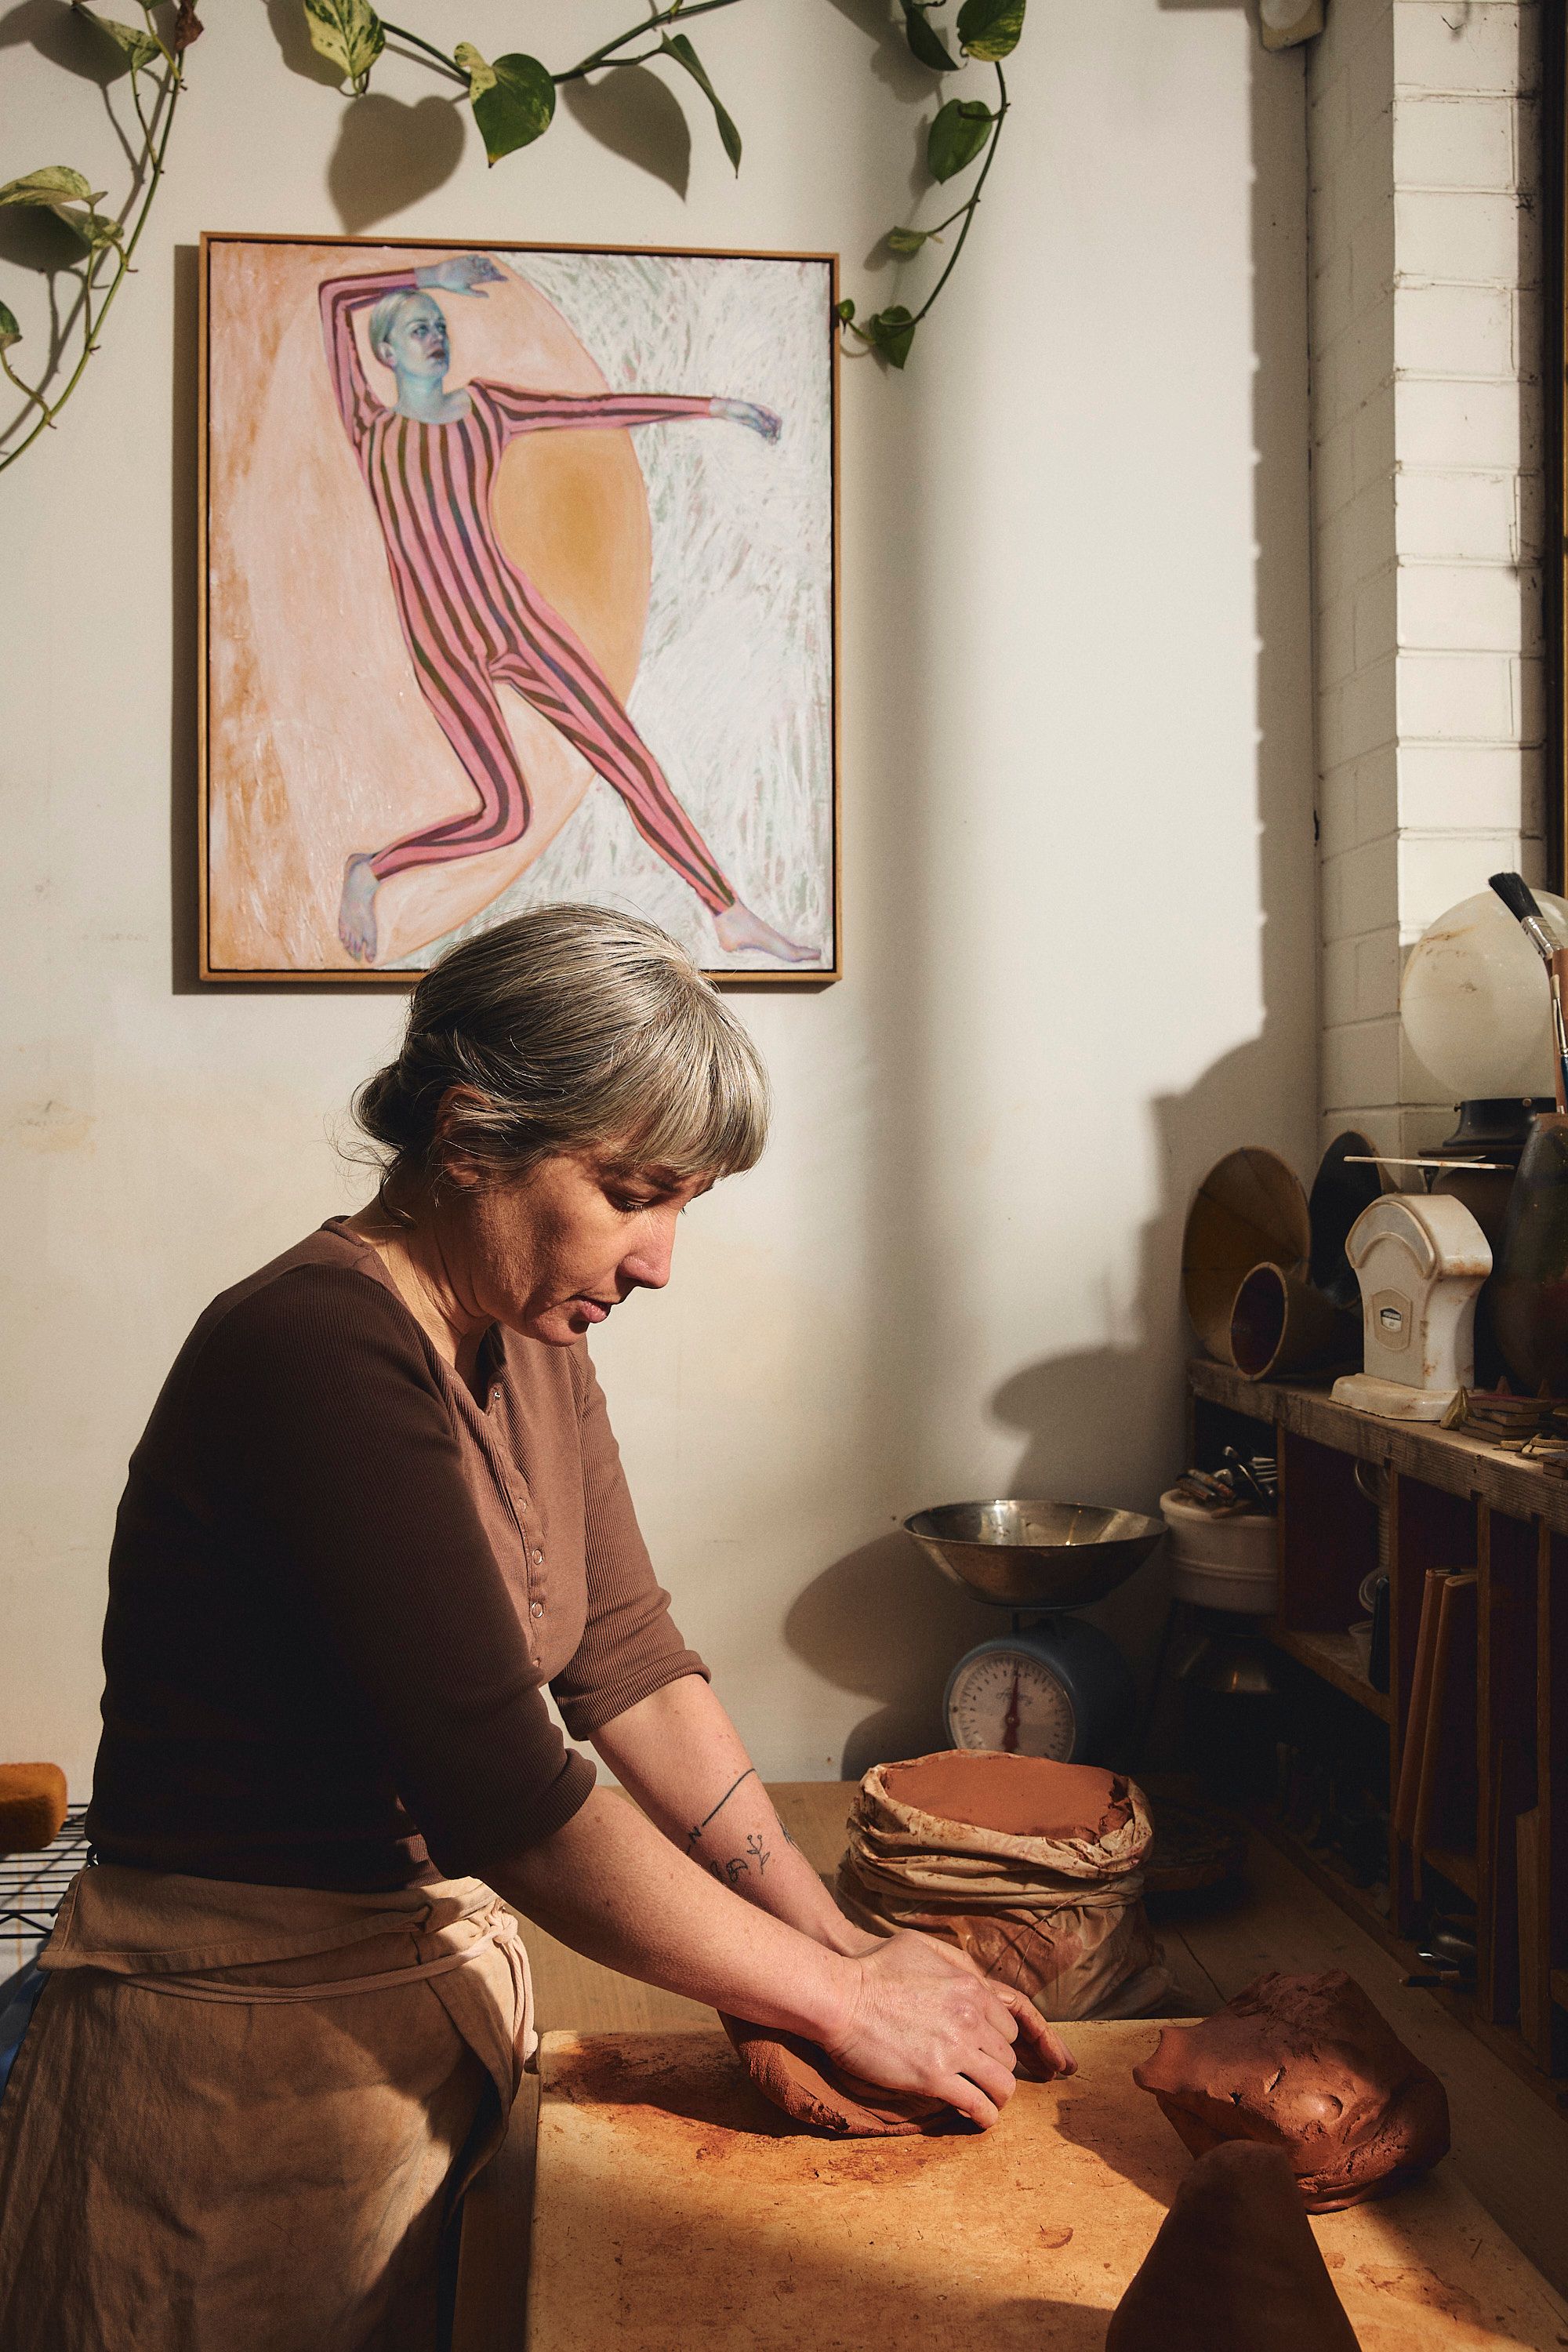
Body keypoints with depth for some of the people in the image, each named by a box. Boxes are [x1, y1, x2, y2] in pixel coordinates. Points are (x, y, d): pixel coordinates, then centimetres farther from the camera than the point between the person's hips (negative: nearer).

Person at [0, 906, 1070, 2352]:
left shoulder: (530, 1348, 2)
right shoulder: (319, 1353, -26)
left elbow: (633, 1667, -1)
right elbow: (503, 1792, -28)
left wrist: (845, 1942, -7)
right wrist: (844, 1999, -19)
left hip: (443, 1988, 8)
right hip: (257, 2051, -8)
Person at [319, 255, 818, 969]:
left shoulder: (481, 408, 12)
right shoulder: (369, 425, 6)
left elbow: (598, 410, 11)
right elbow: (334, 297, 2)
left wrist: (712, 406, 9)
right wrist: (432, 275, 11)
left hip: (522, 621, 3)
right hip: (445, 646, -3)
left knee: (629, 758, -3)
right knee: (505, 816, -12)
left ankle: (730, 915, 2)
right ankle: (368, 872, 13)